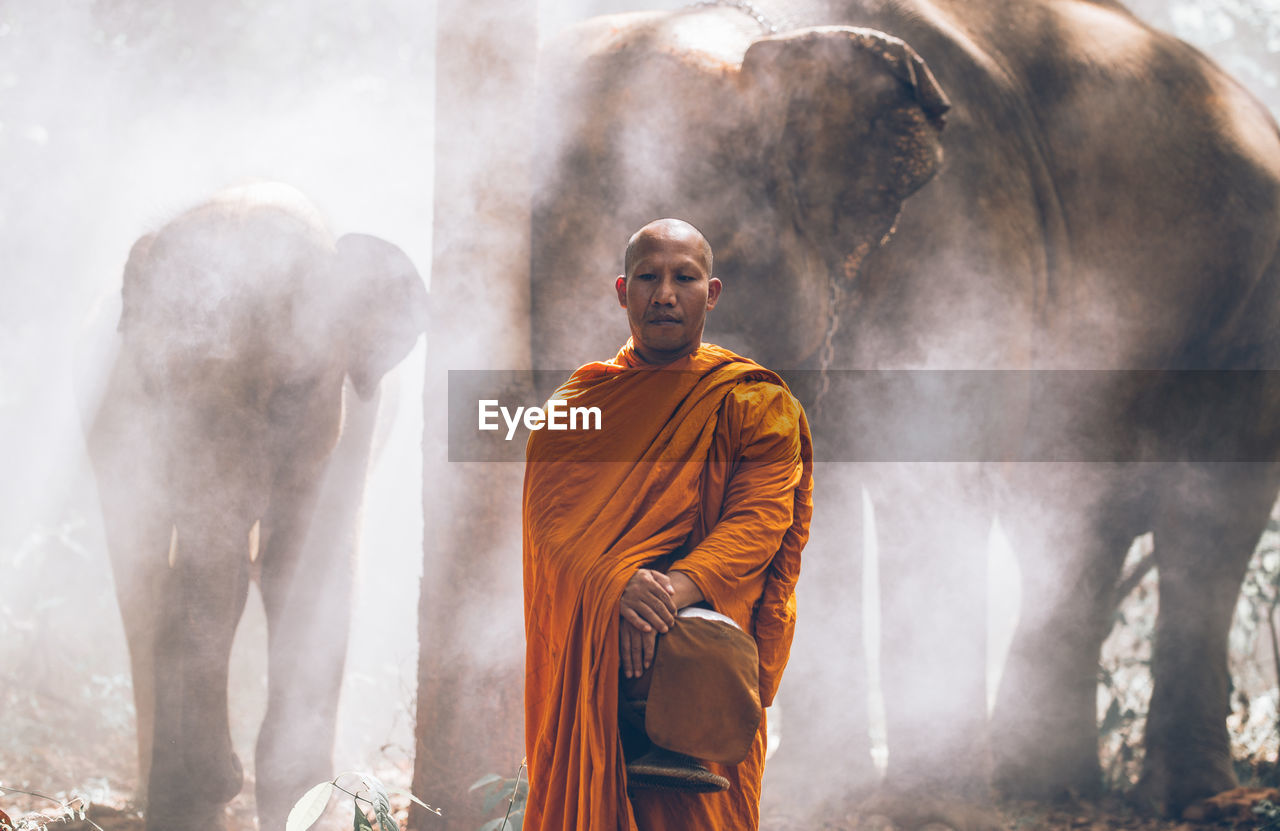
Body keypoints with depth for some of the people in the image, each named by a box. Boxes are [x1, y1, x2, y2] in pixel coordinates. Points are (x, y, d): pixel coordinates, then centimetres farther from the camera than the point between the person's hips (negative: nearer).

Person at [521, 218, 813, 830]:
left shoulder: (755, 404, 8)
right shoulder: (579, 402, 12)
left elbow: (761, 517, -8)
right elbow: (552, 514, -3)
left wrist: (679, 587, -27)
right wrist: (618, 584, -25)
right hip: (587, 669, 1)